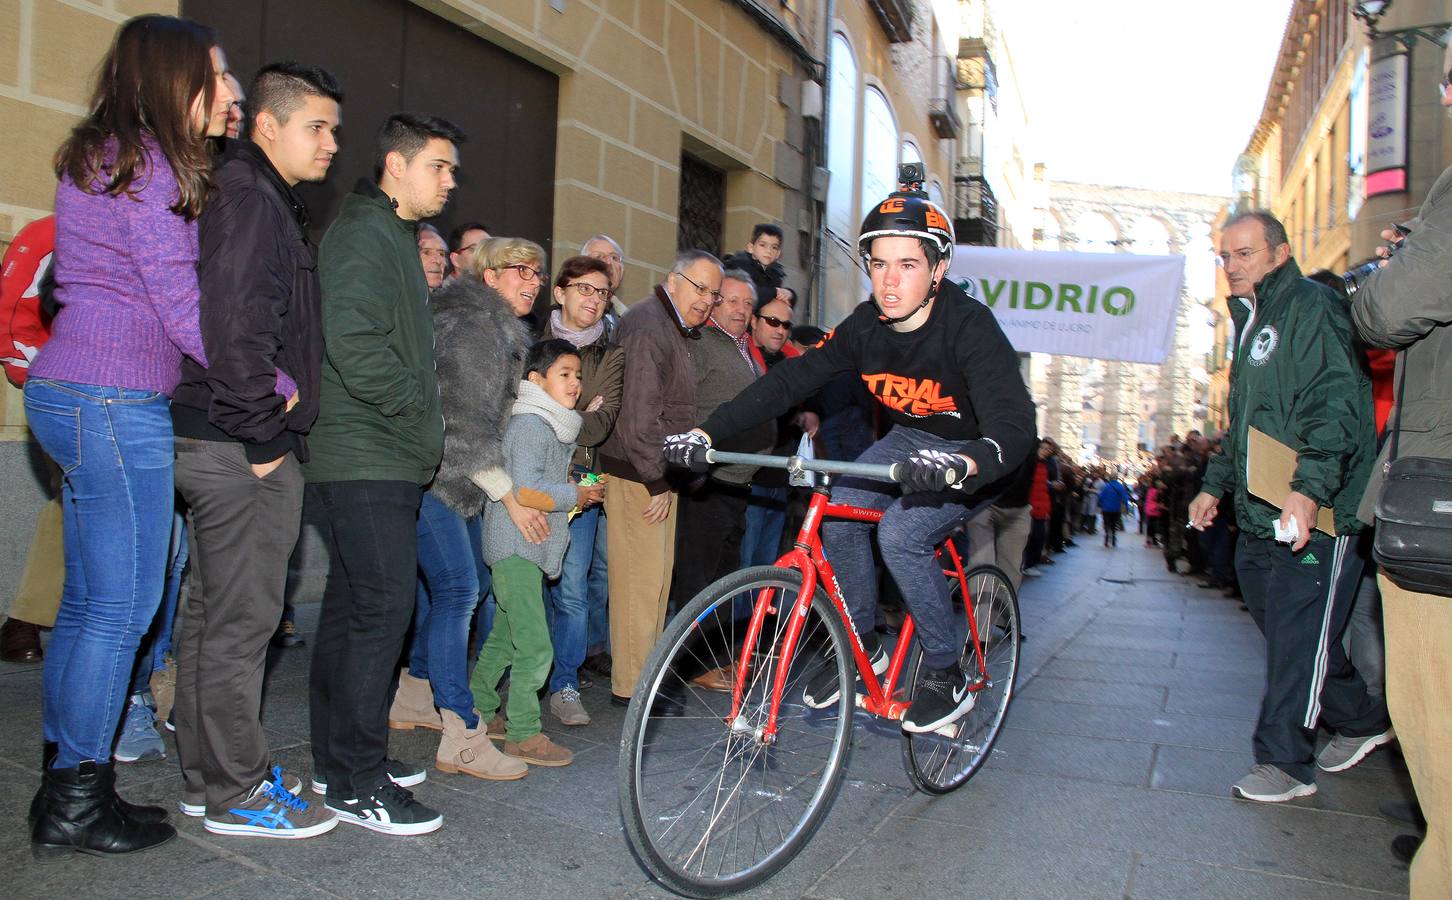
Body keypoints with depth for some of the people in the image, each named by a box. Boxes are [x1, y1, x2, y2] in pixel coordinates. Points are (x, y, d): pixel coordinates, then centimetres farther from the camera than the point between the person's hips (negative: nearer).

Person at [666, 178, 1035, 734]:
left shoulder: (969, 327, -29)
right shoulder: (867, 326, -12)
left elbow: (1013, 428, -39)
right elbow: (789, 380, -14)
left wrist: (960, 465, -62)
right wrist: (706, 432, -25)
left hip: (976, 454, -6)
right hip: (911, 440, 6)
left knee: (900, 532, -27)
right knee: (840, 512, -15)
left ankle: (947, 677, -8)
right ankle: (863, 649, 5)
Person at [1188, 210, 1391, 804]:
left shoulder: (1312, 309, -9)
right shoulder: (1253, 322, 21)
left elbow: (1335, 406, -21)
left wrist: (1310, 488, -30)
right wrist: (1215, 485, 28)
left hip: (1311, 518, -9)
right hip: (1259, 520, 9)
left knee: (1297, 639, -4)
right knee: (1288, 632, 14)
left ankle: (1284, 763, 6)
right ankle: (1361, 721, 32)